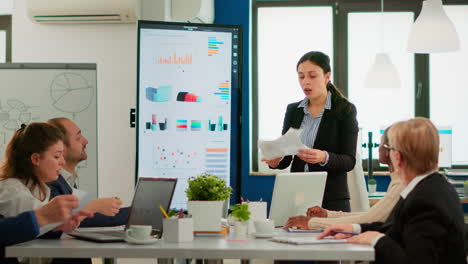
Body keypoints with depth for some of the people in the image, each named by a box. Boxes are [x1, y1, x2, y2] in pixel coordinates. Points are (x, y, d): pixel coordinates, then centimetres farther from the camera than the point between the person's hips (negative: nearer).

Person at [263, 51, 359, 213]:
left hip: (332, 201, -3)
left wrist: (324, 158, -28)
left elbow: (349, 161, -9)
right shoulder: (293, 110, 9)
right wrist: (275, 161, -14)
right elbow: (286, 159, 9)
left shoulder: (345, 110, -3)